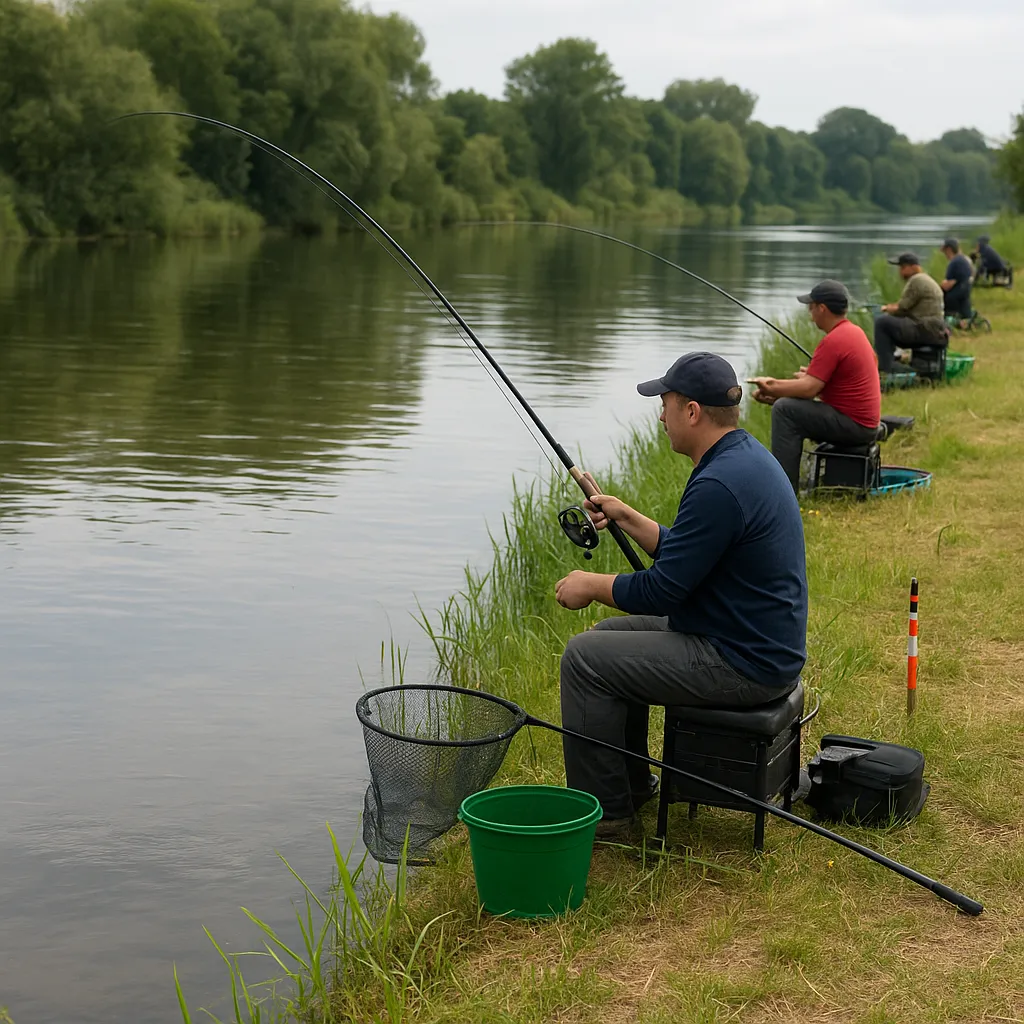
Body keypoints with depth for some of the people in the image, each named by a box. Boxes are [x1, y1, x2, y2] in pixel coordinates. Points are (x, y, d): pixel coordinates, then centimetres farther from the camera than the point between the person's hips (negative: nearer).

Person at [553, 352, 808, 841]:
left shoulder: (719, 484, -25)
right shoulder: (746, 455, 8)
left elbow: (662, 591, -21)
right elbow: (685, 555, 17)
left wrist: (591, 586, -6)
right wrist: (626, 517, 16)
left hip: (741, 665, -11)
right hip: (757, 644, 11)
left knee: (585, 658, -8)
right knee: (611, 635, 20)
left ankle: (605, 814, 2)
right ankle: (630, 784, 28)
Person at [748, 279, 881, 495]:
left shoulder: (833, 341, -19)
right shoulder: (854, 331, 13)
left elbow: (809, 389, -23)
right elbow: (821, 383, 18)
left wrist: (772, 388, -10)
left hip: (852, 424, -11)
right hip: (866, 423, 11)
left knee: (784, 410, -15)